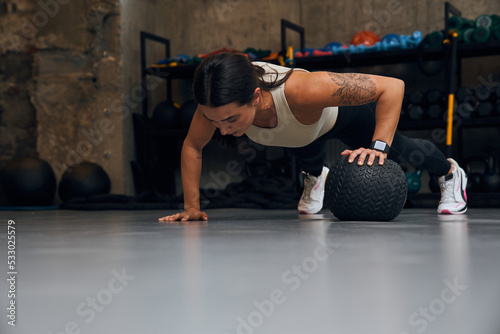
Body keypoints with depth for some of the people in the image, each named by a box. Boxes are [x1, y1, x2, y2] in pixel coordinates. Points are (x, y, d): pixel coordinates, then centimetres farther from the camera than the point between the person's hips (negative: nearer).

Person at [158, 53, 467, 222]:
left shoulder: (299, 90, -52)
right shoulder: (218, 99, -39)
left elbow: (393, 86, -46)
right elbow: (192, 147, -20)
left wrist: (379, 146, -52)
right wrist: (192, 206, -23)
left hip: (344, 110, -2)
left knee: (398, 152, 19)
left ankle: (451, 172, 52)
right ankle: (317, 175, 38)